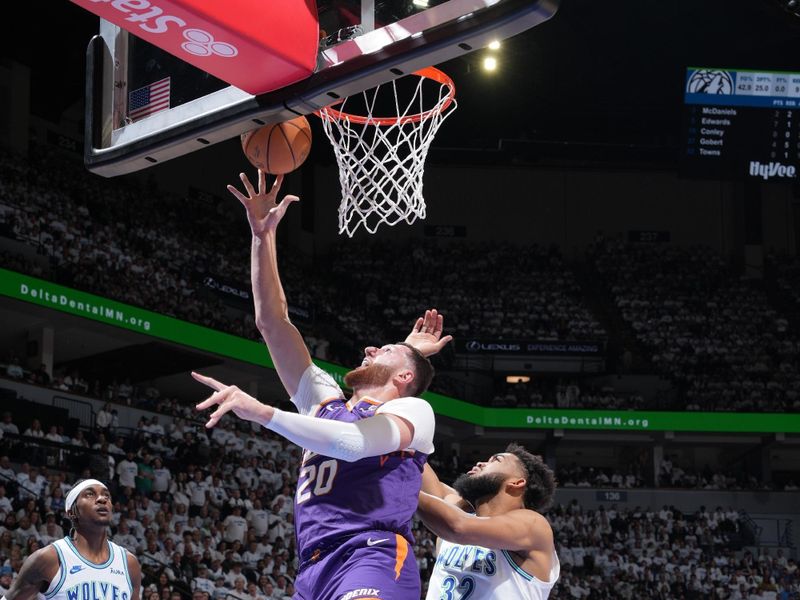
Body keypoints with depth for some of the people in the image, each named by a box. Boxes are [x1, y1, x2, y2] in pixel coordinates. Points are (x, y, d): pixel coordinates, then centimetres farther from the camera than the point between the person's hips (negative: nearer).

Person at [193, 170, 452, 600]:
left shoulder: (413, 410, 10)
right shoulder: (325, 403, 29)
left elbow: (355, 443, -13)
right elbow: (272, 322, 24)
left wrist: (261, 413, -19)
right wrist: (263, 237, 17)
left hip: (373, 561, -7)